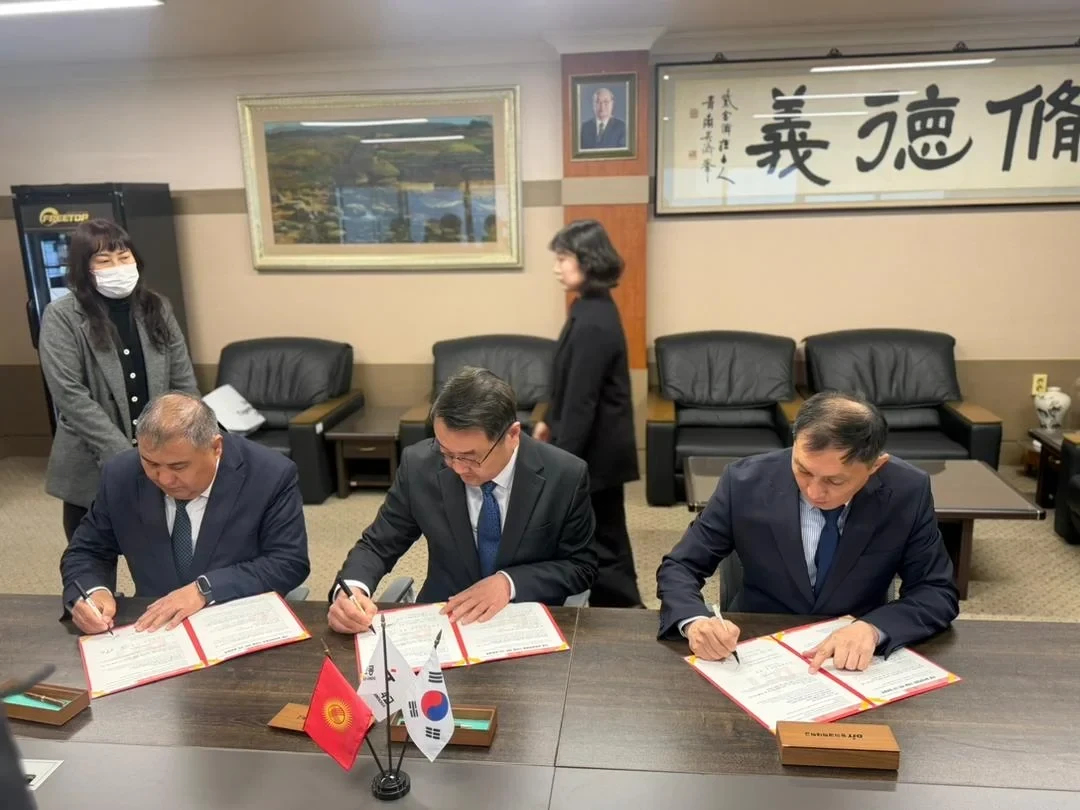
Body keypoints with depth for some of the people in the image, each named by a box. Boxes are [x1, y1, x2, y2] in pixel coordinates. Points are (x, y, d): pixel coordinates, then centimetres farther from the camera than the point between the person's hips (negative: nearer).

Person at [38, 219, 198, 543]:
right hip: (92, 467, -2)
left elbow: (185, 384, 4)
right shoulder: (62, 317, -6)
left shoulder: (157, 308, 5)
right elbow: (70, 396, -14)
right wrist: (123, 454, -19)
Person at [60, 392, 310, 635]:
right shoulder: (120, 476, -5)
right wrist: (92, 592, -15)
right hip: (156, 628, 4)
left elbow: (291, 563, -14)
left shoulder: (271, 475, -14)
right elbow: (87, 552, 6)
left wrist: (205, 589, -22)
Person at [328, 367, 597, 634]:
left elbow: (582, 565, -4)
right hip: (442, 619, 1)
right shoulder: (419, 465, -11)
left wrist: (510, 583, -19)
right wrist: (351, 589, -22)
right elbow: (377, 545, -1)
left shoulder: (566, 476, -15)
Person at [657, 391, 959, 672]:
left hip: (855, 660, 1)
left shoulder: (908, 491, -13)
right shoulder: (745, 482, -15)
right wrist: (695, 621, -28)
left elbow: (939, 593, -6)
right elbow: (679, 567, -7)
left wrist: (873, 628, -25)